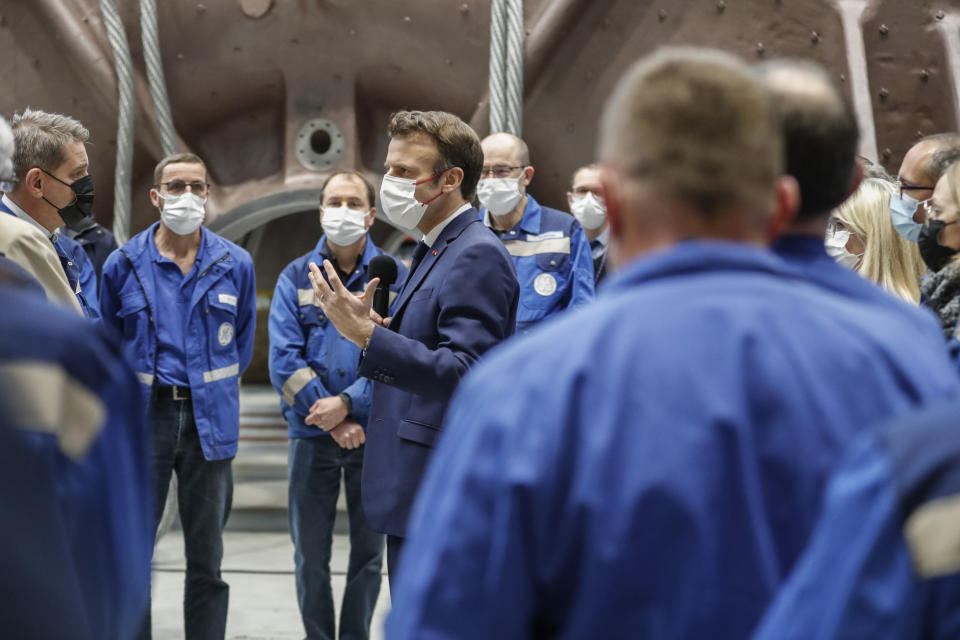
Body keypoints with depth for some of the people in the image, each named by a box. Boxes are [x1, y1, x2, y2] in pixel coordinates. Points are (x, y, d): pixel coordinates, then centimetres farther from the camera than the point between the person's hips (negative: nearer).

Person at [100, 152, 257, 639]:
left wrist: (213, 388, 12)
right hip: (142, 416, -1)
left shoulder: (235, 264, 3)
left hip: (209, 420, 1)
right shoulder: (123, 264, 2)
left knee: (207, 560, 8)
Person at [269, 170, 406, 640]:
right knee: (310, 554, 7)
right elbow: (284, 359, -6)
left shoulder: (395, 278, -2)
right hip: (312, 436, 1)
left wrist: (347, 403, -19)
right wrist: (332, 420, -13)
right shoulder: (296, 278, 2)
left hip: (374, 435, -1)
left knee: (368, 552, 8)